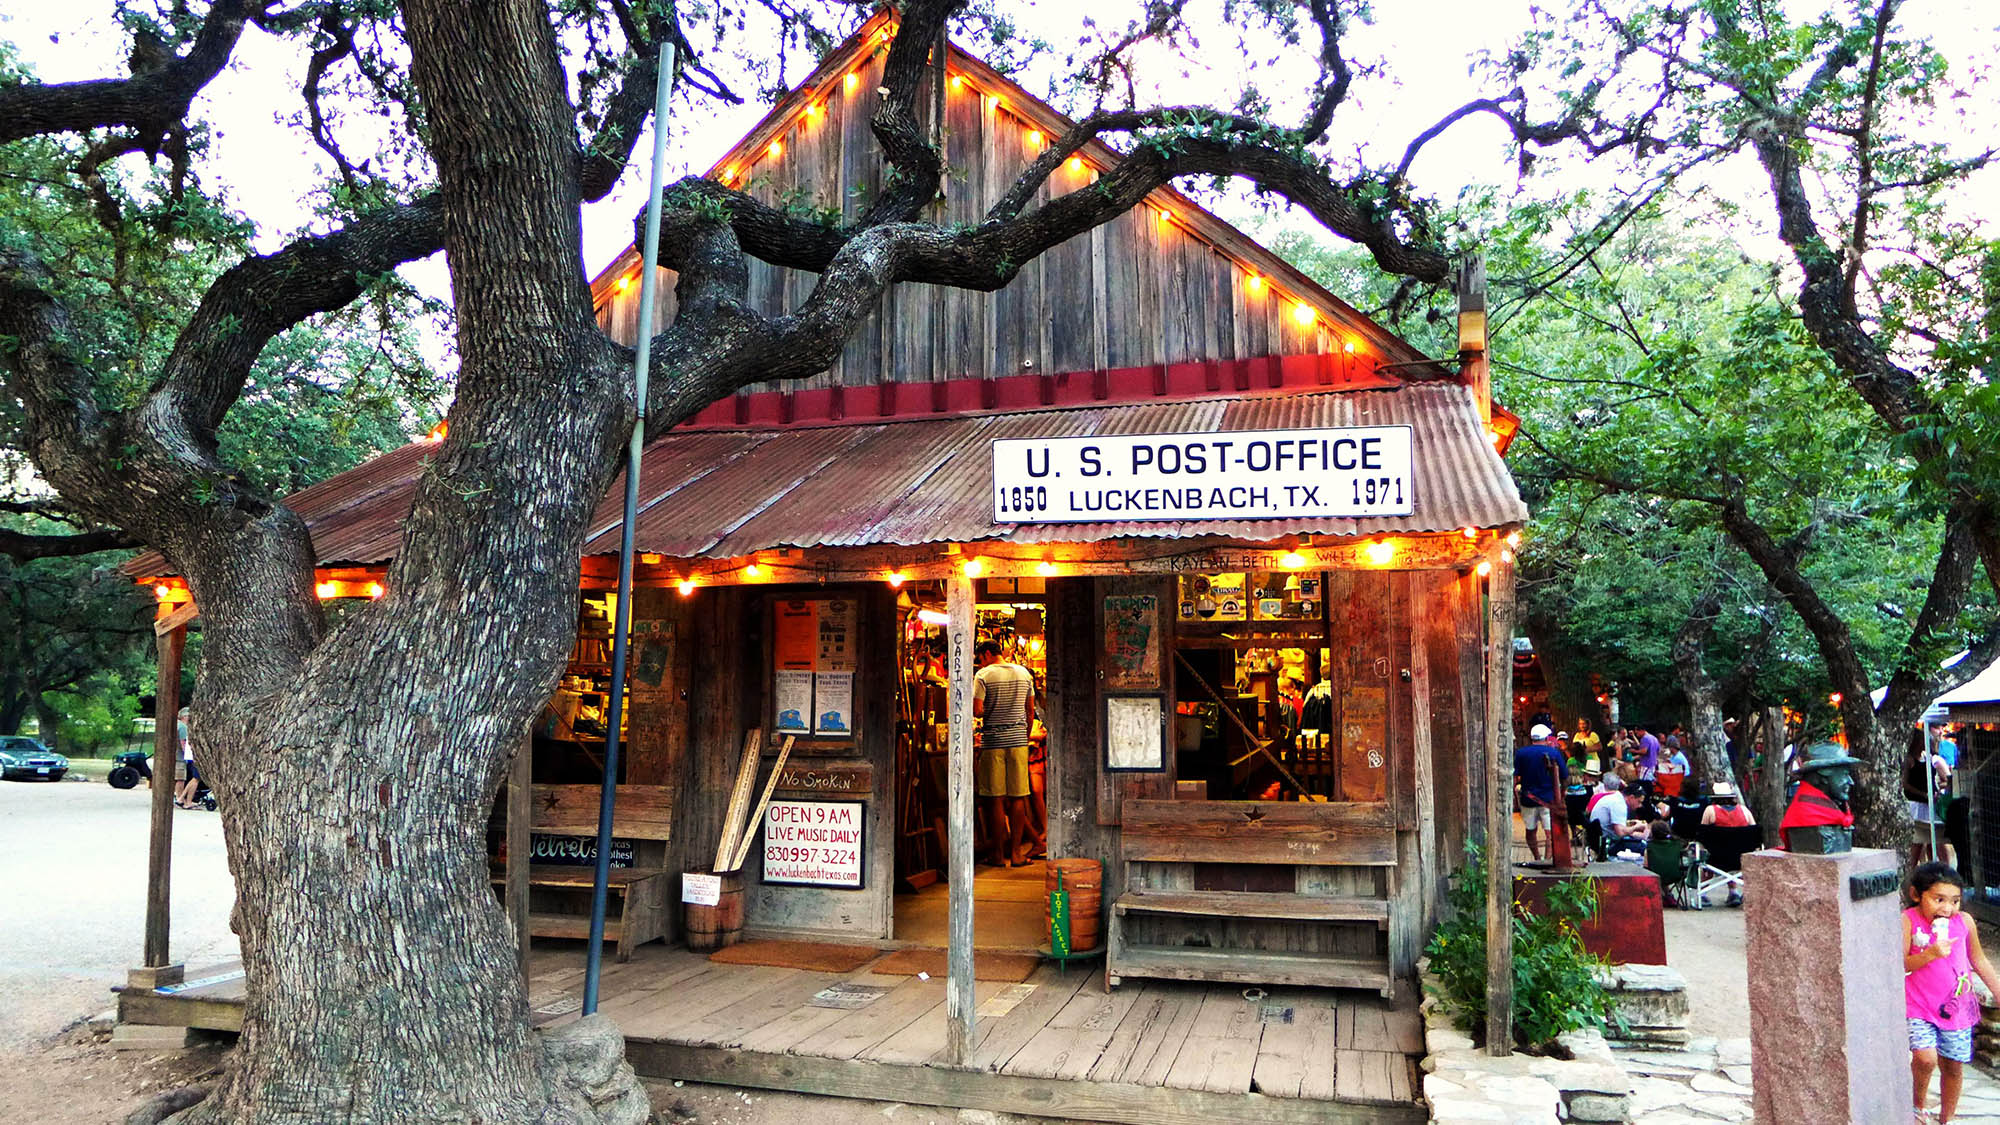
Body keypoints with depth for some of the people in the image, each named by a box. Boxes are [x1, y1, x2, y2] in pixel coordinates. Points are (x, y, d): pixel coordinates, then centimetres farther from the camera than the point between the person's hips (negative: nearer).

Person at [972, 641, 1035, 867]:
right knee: (1017, 798, 5)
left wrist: (989, 712, 8)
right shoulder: (1024, 673, 9)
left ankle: (999, 854, 6)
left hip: (993, 741, -3)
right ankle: (1015, 852, 7)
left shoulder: (983, 675, -5)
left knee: (996, 799, 2)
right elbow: (1030, 711, 12)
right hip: (1018, 740, 4)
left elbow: (977, 710, -14)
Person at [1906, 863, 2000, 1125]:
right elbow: (1900, 965, -15)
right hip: (1918, 1007, -4)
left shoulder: (1964, 922, -2)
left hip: (1957, 1006, 4)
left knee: (1953, 1065, 11)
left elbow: (1979, 961, 13)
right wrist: (1930, 954, -28)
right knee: (1925, 1057, -18)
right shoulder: (1908, 921, -14)